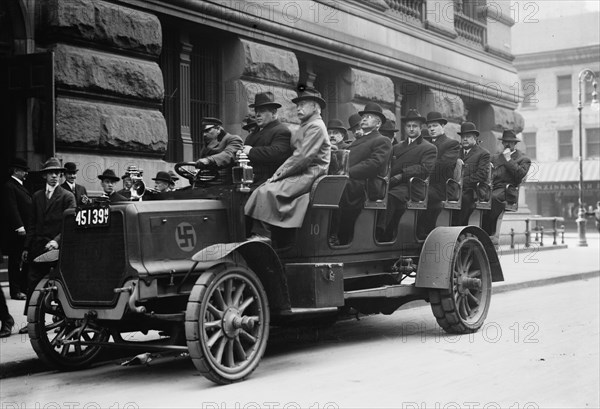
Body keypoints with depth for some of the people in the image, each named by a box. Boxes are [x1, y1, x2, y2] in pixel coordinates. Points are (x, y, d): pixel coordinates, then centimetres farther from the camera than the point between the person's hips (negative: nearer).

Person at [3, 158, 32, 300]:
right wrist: (19, 227, -22)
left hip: (26, 230, 9)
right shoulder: (9, 186, -9)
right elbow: (11, 209, -17)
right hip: (16, 231, -9)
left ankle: (25, 288, 15)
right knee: (15, 261, -2)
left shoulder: (20, 186, 20)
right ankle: (15, 291, 3)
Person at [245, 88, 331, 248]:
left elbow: (303, 158, -17)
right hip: (300, 174, 10)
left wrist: (280, 173, -14)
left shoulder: (316, 126, -8)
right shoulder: (305, 126, 23)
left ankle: (284, 246, -21)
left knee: (268, 191, -25)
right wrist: (278, 173, 4)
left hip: (309, 174, -10)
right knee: (262, 190, -6)